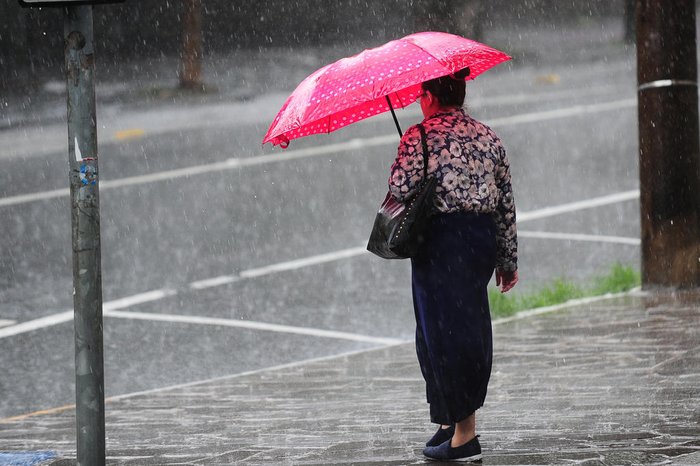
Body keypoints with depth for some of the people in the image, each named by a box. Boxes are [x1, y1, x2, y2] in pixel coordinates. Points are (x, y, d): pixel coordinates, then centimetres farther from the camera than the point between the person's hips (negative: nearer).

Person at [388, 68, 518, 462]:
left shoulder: (419, 138, -6)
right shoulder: (488, 137, 12)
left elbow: (400, 191, -15)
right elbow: (507, 202, 12)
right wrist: (508, 259, 17)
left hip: (440, 239, -6)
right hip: (484, 237, 6)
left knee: (445, 330, -3)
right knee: (469, 328, 16)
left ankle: (465, 434, -5)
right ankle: (453, 419, 21)